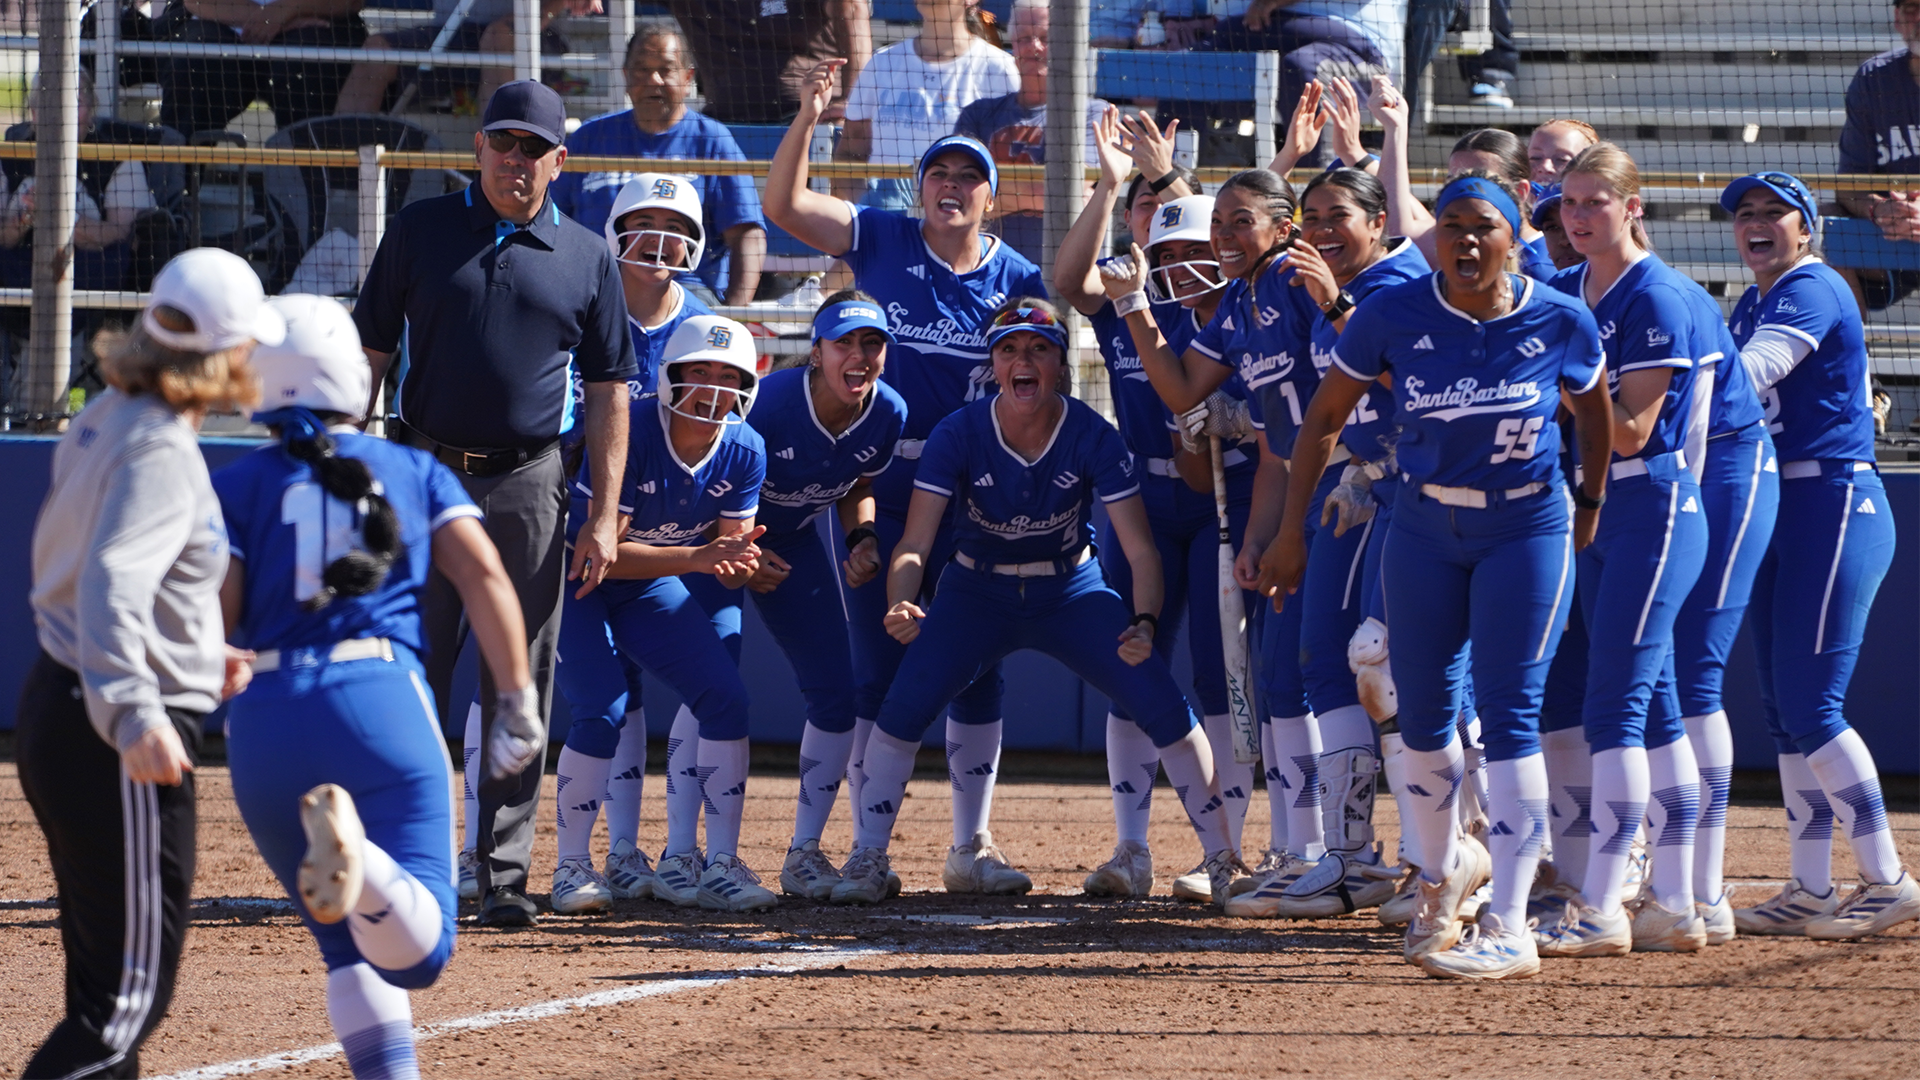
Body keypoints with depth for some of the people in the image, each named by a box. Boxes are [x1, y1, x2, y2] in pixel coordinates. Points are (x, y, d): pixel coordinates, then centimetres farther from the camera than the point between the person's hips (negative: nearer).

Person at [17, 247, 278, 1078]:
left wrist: (197, 659, 29)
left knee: (105, 972, 19)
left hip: (54, 700, 10)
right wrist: (134, 714, -45)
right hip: (106, 731, -10)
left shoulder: (101, 421, 10)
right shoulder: (161, 455, -18)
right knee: (130, 997, -8)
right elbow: (112, 582, -32)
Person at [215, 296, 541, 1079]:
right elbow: (483, 576, 3)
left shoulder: (237, 486, 10)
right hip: (382, 704, -1)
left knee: (348, 946, 15)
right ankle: (361, 863, -40)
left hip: (264, 720, 1)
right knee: (418, 949, -10)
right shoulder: (413, 472, 15)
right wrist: (518, 701, 3)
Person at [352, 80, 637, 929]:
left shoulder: (587, 258, 7)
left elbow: (608, 392, 7)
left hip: (529, 485, 0)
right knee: (410, 674, 0)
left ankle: (503, 873, 4)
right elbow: (368, 350, 7)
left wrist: (604, 515, 0)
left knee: (519, 688, 1)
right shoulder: (422, 231, 6)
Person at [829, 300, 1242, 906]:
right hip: (977, 594, 0)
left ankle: (1223, 861, 0)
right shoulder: (959, 436, -21)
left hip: (1072, 594, 0)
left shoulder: (1093, 438, -21)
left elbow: (1140, 550, -22)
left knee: (1162, 706, -15)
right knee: (904, 706, -21)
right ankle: (867, 861, -6)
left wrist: (1143, 623, -42)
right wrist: (901, 606, -46)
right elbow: (914, 545, -24)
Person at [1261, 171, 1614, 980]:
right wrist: (1291, 531, 0)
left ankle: (1508, 929, -12)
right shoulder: (1394, 314, -12)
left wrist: (1590, 506, 14)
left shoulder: (1561, 323, -13)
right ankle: (1444, 869, 37)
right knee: (1422, 714, 9)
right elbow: (1325, 414, -1)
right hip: (1425, 531, 2)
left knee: (1509, 714, -11)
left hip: (1528, 529, -2)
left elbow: (1594, 411, 8)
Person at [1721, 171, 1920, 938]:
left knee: (1810, 706, -12)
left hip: (1834, 505, -10)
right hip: (1779, 512, 10)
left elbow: (1743, 377, -27)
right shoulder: (1753, 305, 17)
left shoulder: (1813, 292, -12)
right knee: (1783, 706, 8)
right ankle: (1810, 892, 12)